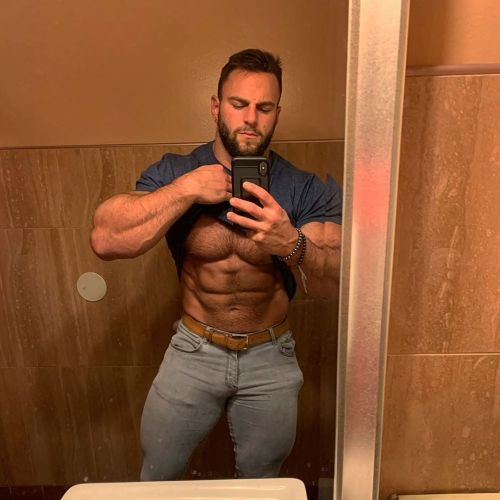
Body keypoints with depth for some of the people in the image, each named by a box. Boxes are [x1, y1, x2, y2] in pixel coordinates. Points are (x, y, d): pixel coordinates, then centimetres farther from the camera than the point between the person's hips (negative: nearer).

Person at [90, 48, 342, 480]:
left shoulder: (306, 190, -11)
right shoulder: (174, 173, -10)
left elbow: (331, 283, -20)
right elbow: (105, 240, -22)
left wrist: (291, 243, -40)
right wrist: (184, 190, -29)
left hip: (270, 359, 1)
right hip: (195, 351, 1)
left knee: (261, 480, 25)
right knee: (157, 476, 23)